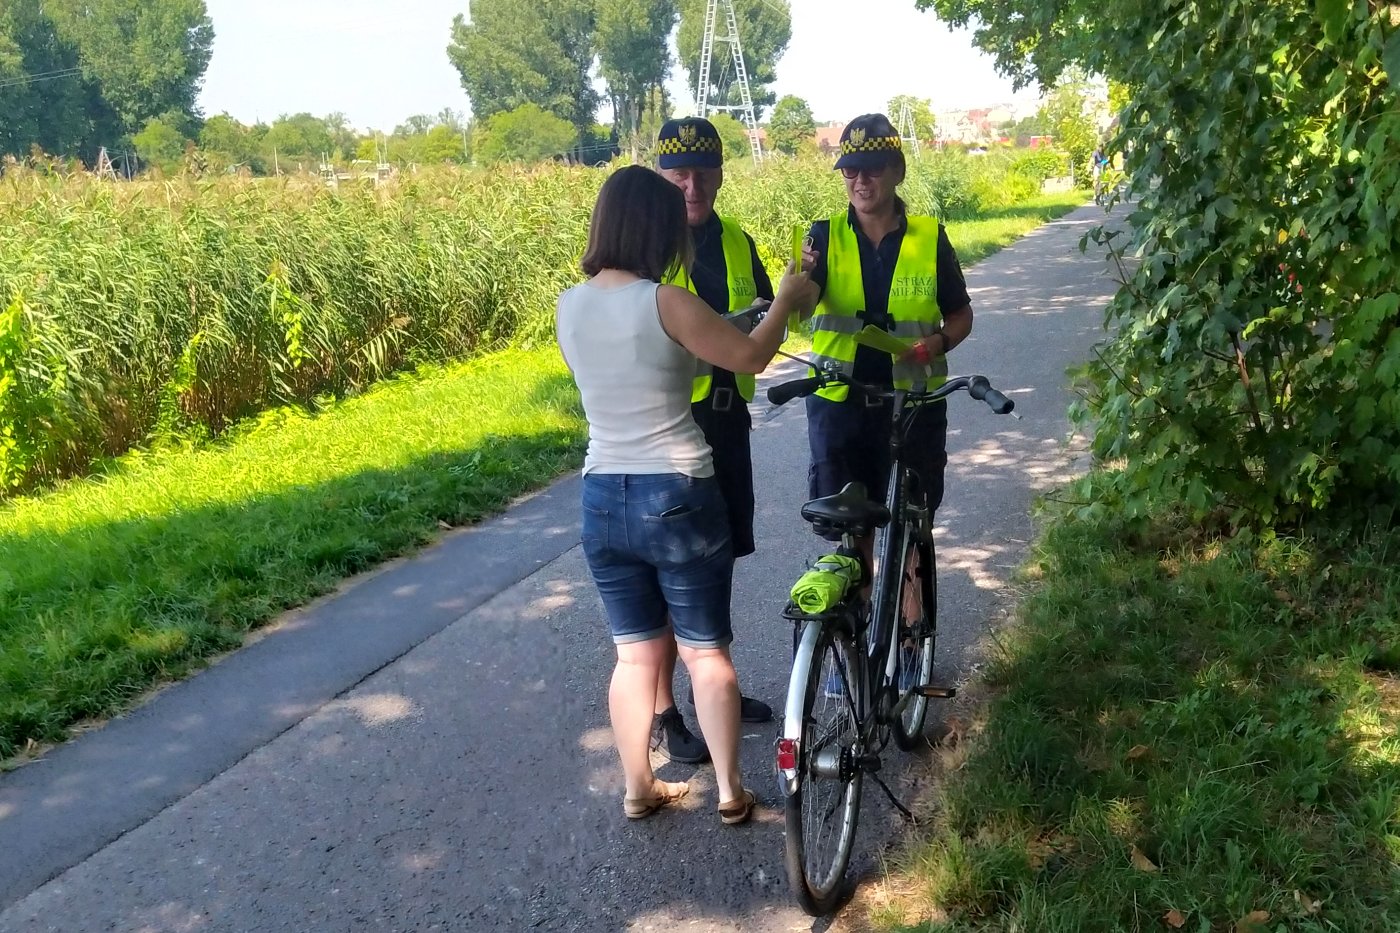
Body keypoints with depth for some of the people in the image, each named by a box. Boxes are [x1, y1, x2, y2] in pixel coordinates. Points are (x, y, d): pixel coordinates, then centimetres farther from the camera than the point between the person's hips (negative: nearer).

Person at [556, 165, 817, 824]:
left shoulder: (569, 306, 1)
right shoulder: (665, 303, -16)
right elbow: (751, 357, -5)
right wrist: (786, 300, 13)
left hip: (602, 500, 5)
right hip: (678, 497, -4)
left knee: (635, 653, 17)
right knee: (706, 651, 11)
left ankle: (638, 789, 27)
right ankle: (730, 792, 22)